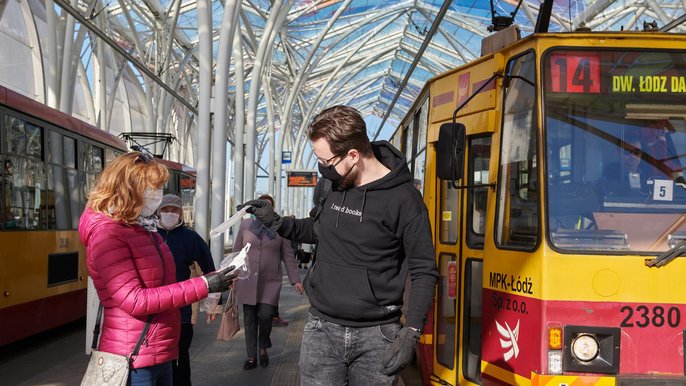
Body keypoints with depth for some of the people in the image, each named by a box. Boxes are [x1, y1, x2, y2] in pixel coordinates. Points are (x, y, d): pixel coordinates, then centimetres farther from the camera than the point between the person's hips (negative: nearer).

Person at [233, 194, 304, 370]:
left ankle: (263, 347, 14)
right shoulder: (245, 225, 6)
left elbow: (288, 256, 5)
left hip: (270, 282, -1)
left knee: (265, 315, -13)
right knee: (249, 319, 4)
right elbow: (237, 252, 11)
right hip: (247, 281, 1)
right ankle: (251, 357, 14)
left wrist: (295, 280, 1)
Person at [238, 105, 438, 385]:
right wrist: (277, 223, 6)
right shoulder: (328, 185, 3)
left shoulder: (402, 198, -12)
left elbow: (424, 271, -7)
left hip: (375, 336, -4)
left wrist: (411, 332, -15)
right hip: (322, 329, 4)